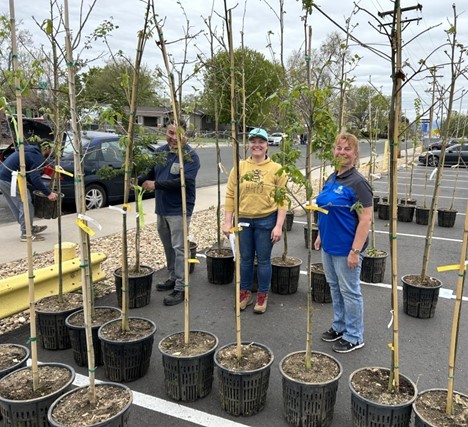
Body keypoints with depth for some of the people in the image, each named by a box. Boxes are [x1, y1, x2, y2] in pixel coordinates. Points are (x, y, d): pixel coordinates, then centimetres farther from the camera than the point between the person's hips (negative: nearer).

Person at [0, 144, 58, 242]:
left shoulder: (30, 151, 20)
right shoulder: (38, 157, -10)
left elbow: (29, 175, 23)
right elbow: (35, 178, -19)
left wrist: (41, 189, 21)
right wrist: (48, 193, -16)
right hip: (10, 180, -10)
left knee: (17, 206, 19)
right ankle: (26, 233, 4)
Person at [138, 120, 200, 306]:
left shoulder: (190, 156, -12)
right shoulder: (159, 152, 9)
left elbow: (184, 181, -23)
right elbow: (151, 173, 13)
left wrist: (156, 184, -24)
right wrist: (139, 180, -9)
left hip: (179, 210, -7)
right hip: (161, 208, 7)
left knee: (178, 248, -3)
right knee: (168, 246, 17)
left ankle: (180, 287, 5)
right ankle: (173, 278, 33)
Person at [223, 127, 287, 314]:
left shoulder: (276, 169, -5)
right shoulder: (239, 167, 0)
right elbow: (230, 196, 2)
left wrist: (279, 226, -11)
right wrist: (227, 222, -1)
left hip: (266, 221, -2)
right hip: (243, 220, 2)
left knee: (263, 260, 9)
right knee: (245, 259, 14)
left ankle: (263, 295, 27)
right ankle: (245, 293, 31)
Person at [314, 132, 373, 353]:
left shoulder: (358, 182, -17)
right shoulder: (331, 178, 8)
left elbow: (366, 219, -19)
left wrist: (355, 251, -22)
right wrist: (320, 236, 16)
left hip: (345, 249, -8)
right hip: (328, 246, 8)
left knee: (349, 291, 5)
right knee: (334, 287, 19)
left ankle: (354, 337, 22)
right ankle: (339, 326, 37)